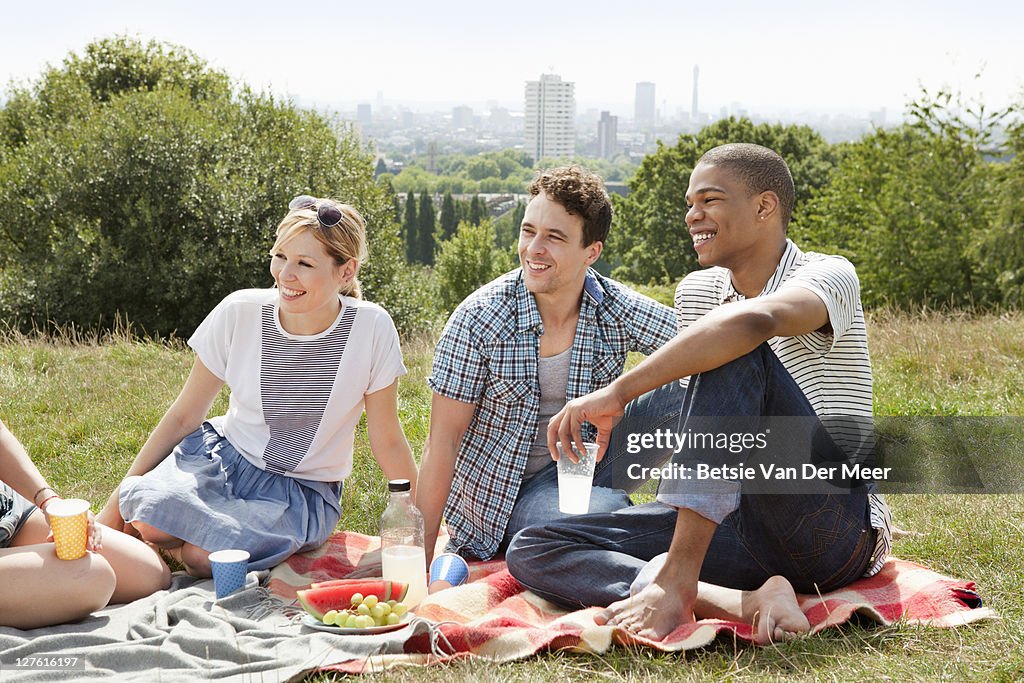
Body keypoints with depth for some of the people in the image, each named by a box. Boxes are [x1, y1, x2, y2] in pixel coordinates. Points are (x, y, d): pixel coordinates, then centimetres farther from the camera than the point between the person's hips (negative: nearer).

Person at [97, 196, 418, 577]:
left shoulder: (370, 329, -14)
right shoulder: (240, 313, -11)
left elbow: (388, 442, -4)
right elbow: (183, 417, -1)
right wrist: (113, 509, -3)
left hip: (302, 493, -1)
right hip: (222, 459, 2)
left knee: (205, 554, -30)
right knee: (150, 515, -31)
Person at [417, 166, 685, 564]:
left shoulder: (620, 311, -9)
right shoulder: (479, 318, -16)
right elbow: (442, 442, -13)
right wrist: (420, 554, -16)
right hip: (501, 497, -3)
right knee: (607, 512, -36)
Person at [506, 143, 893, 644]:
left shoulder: (827, 275, -8)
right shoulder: (696, 292, 15)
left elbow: (756, 320, -33)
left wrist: (618, 392, -35)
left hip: (839, 529, -7)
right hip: (740, 533, 7)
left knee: (734, 354, -29)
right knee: (530, 552, -9)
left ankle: (676, 581, -33)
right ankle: (742, 603, -30)